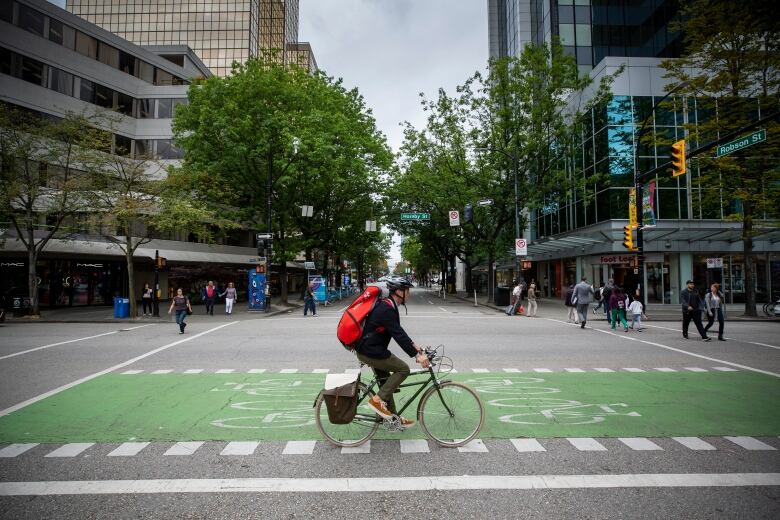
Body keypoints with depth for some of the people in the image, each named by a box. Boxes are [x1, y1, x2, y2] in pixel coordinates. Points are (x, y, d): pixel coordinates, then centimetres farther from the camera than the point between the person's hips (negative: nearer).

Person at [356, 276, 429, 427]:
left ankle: (393, 418, 29)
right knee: (403, 369, -6)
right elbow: (398, 335, -28)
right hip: (370, 352, -10)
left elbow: (399, 331, 17)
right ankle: (378, 399, -3)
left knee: (386, 381, 18)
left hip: (371, 348, 10)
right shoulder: (387, 309, -22)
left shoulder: (387, 305, 10)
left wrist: (415, 346, 14)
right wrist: (417, 355, -27)